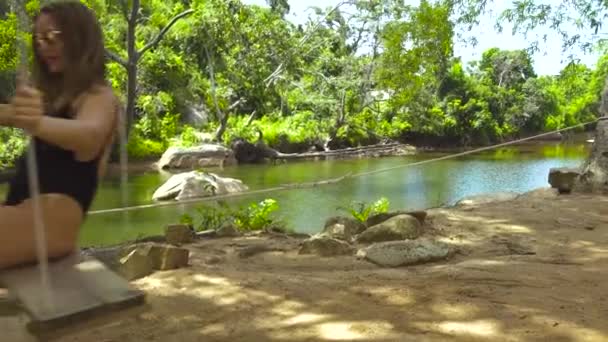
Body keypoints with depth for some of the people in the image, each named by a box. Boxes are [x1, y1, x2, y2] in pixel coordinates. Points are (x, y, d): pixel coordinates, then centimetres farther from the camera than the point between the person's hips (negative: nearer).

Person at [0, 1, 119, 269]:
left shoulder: (99, 96, -5)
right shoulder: (54, 94, 23)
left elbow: (90, 134, -27)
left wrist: (39, 124, -46)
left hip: (52, 219, -9)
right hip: (24, 211, 9)